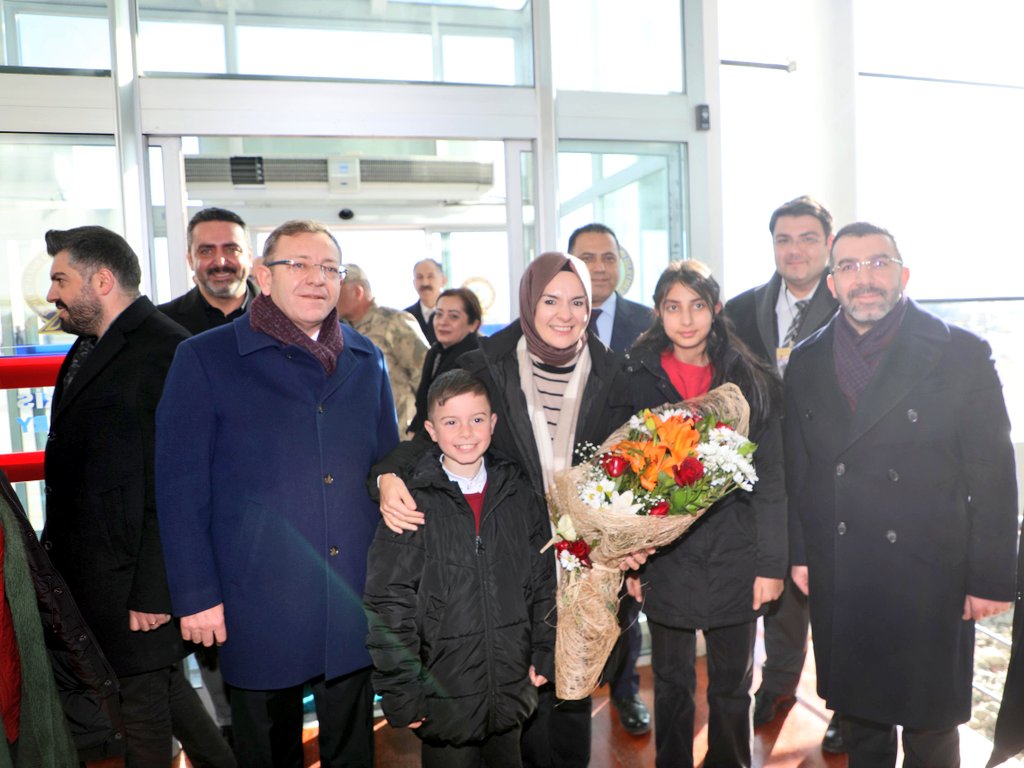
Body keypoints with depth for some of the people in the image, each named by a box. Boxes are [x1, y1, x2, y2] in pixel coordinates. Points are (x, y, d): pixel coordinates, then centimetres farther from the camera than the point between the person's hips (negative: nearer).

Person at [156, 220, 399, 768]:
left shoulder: (366, 360, 5)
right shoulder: (204, 358, -6)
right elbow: (180, 485, -6)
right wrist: (195, 595, -8)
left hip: (356, 598, 4)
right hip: (258, 605, -3)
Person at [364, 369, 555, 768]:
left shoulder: (520, 496, -1)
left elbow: (543, 581, 8)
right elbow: (388, 604, -11)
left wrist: (543, 654, 5)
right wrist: (400, 694, -9)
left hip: (511, 687, 4)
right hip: (444, 698, -3)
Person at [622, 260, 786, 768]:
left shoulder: (752, 379, 0)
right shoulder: (636, 378, -1)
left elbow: (770, 479, -1)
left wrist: (771, 563, -5)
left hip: (734, 555, 0)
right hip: (664, 557, 0)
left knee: (733, 687, 14)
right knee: (672, 684, 15)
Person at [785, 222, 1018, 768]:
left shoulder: (961, 354, -7)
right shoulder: (807, 362, 4)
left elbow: (992, 474, -7)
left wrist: (990, 578, -7)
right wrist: (799, 553, 7)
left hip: (930, 577, -3)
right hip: (837, 579, 3)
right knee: (856, 711, 19)